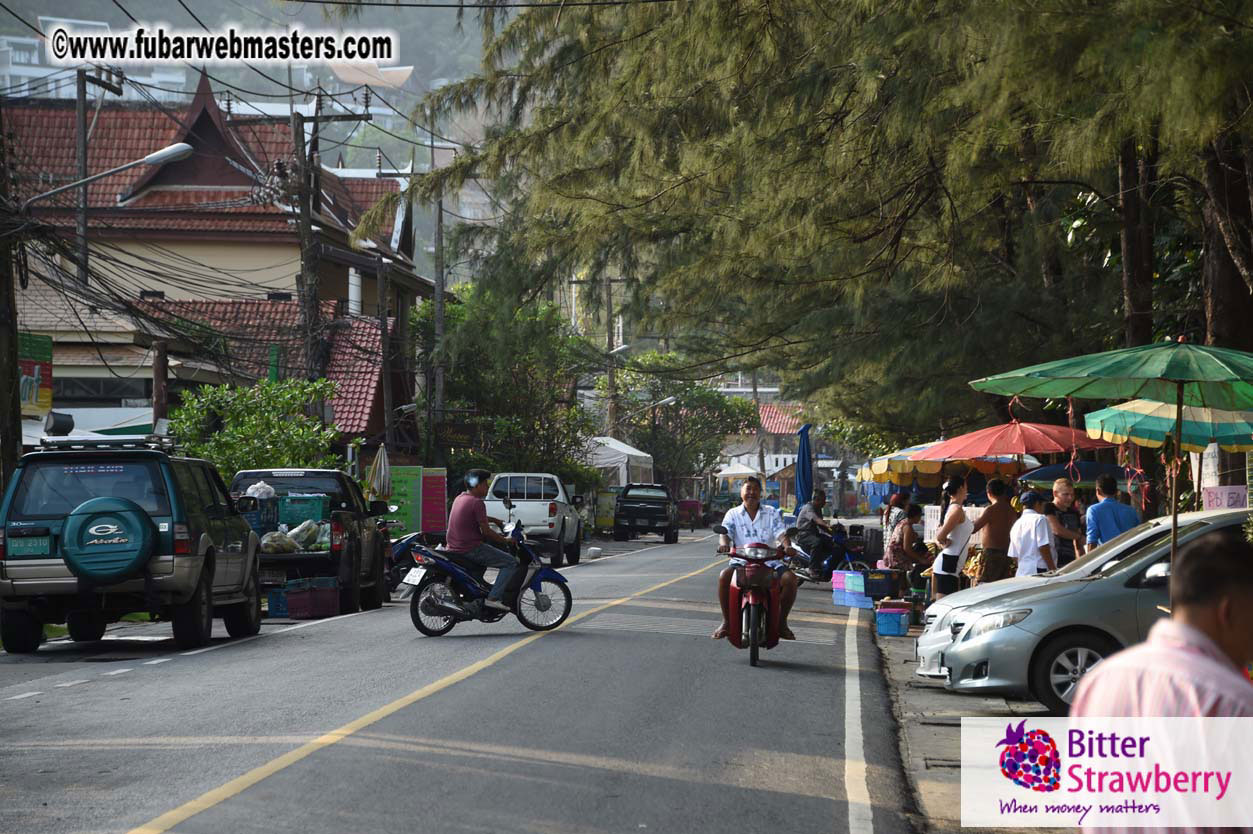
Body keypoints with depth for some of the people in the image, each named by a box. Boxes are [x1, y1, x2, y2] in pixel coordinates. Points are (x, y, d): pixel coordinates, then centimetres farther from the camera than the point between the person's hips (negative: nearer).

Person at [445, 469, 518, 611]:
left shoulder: (459, 498, 12)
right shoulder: (477, 502, -15)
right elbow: (486, 531, -16)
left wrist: (495, 520, 33)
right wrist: (506, 541, -5)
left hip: (454, 548, 10)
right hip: (471, 549, -9)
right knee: (511, 563, -8)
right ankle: (493, 598, -18)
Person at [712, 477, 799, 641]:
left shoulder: (771, 513, 12)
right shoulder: (733, 514, 11)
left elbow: (781, 532, -1)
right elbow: (726, 532, -5)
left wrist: (787, 546, -24)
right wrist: (724, 543, -30)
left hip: (768, 561, 1)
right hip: (741, 560, -1)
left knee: (790, 578, -25)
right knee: (724, 576, -32)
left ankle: (782, 622, -7)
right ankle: (726, 621, -15)